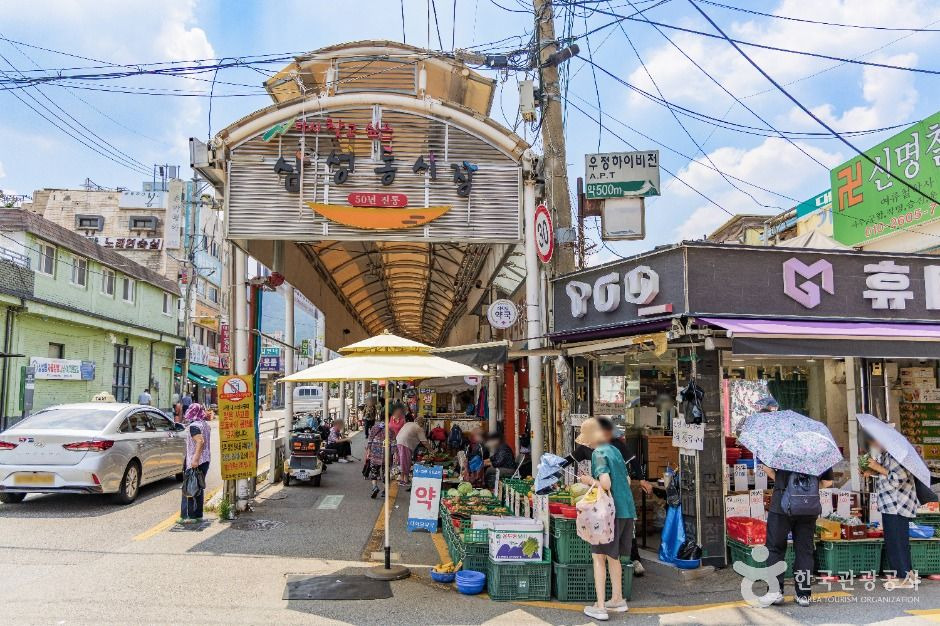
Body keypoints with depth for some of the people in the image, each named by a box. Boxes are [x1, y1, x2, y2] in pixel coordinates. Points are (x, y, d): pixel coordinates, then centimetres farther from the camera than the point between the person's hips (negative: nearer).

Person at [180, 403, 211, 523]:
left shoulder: (193, 426, -15)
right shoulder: (205, 424, 12)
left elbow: (200, 441, -27)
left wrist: (195, 459, -32)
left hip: (194, 461, -8)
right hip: (206, 459, 8)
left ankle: (189, 516, -1)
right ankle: (198, 515, 18)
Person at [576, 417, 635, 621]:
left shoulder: (599, 453, -12)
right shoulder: (615, 451, 13)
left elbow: (605, 484, -24)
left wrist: (589, 480, -6)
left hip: (610, 511, -8)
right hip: (626, 511, 8)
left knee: (599, 557, 1)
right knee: (613, 556, 21)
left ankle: (600, 608, 2)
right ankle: (617, 600, 30)